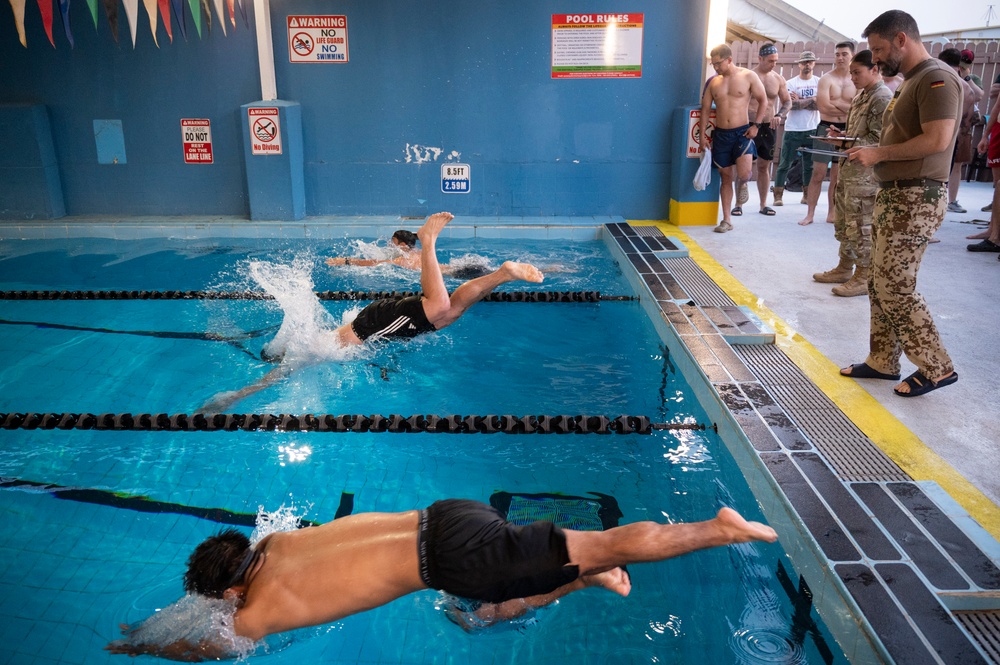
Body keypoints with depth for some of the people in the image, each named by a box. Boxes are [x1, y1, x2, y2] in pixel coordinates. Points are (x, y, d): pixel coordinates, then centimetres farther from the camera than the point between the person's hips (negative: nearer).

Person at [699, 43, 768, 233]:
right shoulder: (713, 82, 8)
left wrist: (756, 125, -7)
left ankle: (742, 187, 19)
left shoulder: (748, 76, -1)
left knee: (743, 174, -20)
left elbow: (763, 100, 3)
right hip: (720, 134, 3)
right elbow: (705, 109, 8)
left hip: (742, 132, -3)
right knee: (725, 177, 6)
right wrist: (702, 135, 1)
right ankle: (726, 221, 11)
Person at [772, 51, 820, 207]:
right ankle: (778, 195, 3)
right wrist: (811, 100, -9)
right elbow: (789, 104, -14)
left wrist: (800, 101, -10)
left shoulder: (819, 82, 6)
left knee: (809, 165, 9)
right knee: (784, 164, -1)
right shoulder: (791, 83, 0)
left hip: (812, 130, 2)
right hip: (793, 130, -2)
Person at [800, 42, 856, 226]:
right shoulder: (826, 79, -5)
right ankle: (810, 214, 2)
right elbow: (824, 107, -16)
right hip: (826, 129, -3)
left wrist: (836, 103, -14)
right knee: (818, 174, -4)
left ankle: (832, 213, 17)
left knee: (838, 177, 9)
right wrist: (848, 107, -7)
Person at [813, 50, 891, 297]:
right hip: (849, 167, 10)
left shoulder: (883, 98, -13)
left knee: (861, 225, -3)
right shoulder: (861, 96, 16)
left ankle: (864, 277, 6)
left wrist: (847, 142, -22)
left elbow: (878, 140, -18)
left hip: (865, 172, -10)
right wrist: (842, 134, 7)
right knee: (843, 220, 16)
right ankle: (845, 268, 27)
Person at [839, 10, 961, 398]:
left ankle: (937, 368, 6)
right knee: (880, 285, 12)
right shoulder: (910, 82, 18)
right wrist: (869, 152, 6)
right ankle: (883, 361, 22)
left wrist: (879, 153, -16)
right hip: (893, 196, 10)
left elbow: (937, 140, -23)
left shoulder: (937, 78, -13)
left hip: (916, 201, -10)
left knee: (895, 288, -7)